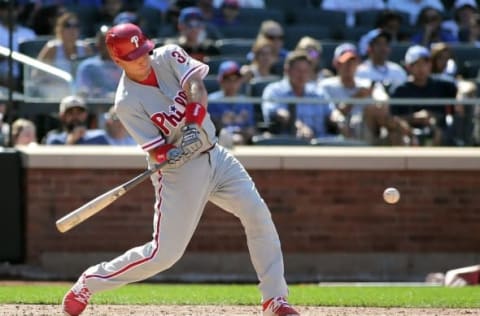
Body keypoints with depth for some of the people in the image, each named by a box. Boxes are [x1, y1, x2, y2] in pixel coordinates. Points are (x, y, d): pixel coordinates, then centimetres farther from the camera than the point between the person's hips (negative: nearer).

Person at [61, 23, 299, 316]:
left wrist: (194, 123, -36)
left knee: (258, 215, -9)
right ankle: (89, 283, 12)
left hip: (215, 156, 5)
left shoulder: (169, 56, -4)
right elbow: (155, 152, -15)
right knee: (165, 253, -6)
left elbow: (196, 86, -20)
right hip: (179, 172, -5)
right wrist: (172, 154, -36)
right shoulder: (127, 102, -15)